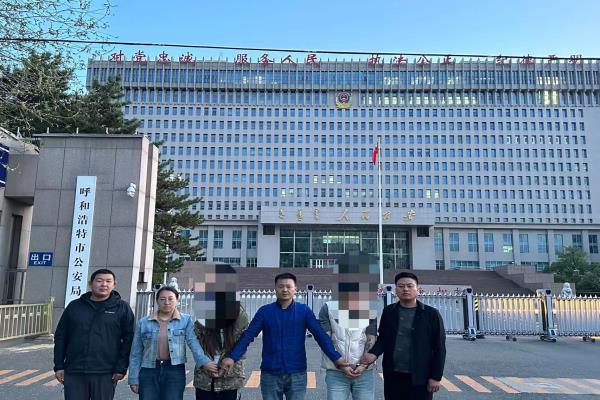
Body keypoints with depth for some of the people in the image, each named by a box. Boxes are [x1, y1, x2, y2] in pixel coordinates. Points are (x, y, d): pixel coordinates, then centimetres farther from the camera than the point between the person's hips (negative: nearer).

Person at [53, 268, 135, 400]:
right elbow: (60, 337, 11)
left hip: (105, 374, -2)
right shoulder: (74, 306, 8)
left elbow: (128, 340, -2)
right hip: (74, 372, 2)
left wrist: (121, 368, -9)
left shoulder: (122, 308, 1)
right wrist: (59, 366, 5)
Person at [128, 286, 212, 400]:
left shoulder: (186, 320, 1)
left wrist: (204, 362, -27)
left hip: (175, 371, -2)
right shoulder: (143, 322, 6)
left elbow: (193, 342, -12)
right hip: (149, 371, 2)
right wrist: (134, 378, 5)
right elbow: (136, 353, 8)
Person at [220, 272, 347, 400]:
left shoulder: (304, 310, 0)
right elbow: (248, 335, -4)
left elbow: (320, 335, -6)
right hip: (270, 374, 1)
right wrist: (232, 357, -17)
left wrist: (336, 358, -17)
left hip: (297, 374, 0)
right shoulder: (265, 311, 0)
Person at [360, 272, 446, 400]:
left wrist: (436, 376, -7)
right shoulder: (388, 312, 5)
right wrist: (374, 353, -10)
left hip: (420, 377, -3)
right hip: (393, 376, 3)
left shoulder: (431, 314, -4)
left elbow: (439, 347, -4)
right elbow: (383, 338, 10)